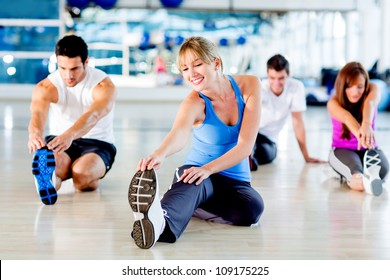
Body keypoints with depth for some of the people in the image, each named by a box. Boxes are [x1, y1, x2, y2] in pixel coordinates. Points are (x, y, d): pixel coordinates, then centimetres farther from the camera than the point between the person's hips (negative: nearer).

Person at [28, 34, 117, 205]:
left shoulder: (103, 86, -16)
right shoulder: (46, 87, -9)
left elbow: (92, 115, -36)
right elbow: (38, 113, -30)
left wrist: (70, 135, -57)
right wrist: (35, 133, -55)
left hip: (97, 143, -1)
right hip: (58, 140, 2)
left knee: (82, 172, -33)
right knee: (54, 163, -33)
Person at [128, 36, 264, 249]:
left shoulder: (249, 85, -11)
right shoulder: (194, 103, -16)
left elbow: (245, 144, -17)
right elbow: (179, 132, -40)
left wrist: (208, 169, -32)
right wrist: (160, 153, -63)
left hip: (235, 180, 3)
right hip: (198, 172, -2)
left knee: (253, 208, -32)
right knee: (191, 181, -40)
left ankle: (184, 206, -21)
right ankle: (160, 222, -69)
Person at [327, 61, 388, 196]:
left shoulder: (373, 90, -10)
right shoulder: (333, 103, -15)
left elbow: (369, 104, -35)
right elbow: (346, 117, -38)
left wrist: (366, 124, -60)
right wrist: (359, 133, -62)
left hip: (369, 149, 5)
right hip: (342, 149, -5)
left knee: (382, 168, -32)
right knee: (354, 167, -42)